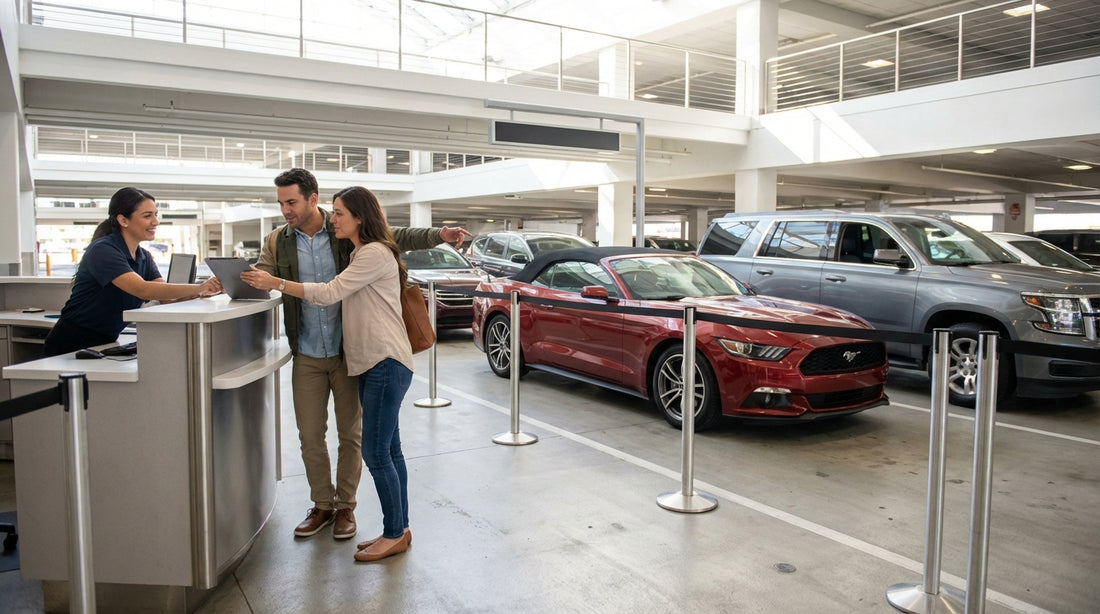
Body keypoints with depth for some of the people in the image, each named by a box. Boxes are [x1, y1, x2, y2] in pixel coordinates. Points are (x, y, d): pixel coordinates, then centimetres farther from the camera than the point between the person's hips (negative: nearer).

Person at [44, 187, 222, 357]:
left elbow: (168, 298, -8)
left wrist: (202, 291, -28)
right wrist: (198, 287, -42)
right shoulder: (103, 251, -20)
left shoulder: (144, 257, 5)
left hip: (106, 342, 7)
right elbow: (143, 290, -34)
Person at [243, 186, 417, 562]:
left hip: (386, 362, -11)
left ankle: (394, 534, 6)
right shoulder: (362, 253, 22)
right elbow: (343, 299, 17)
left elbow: (330, 293, -18)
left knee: (377, 453, -6)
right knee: (387, 451, 13)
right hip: (372, 362, 11)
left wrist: (275, 283, -16)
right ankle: (398, 530, 21)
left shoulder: (375, 253, -12)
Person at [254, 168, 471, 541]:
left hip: (348, 353, -2)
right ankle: (322, 505, 27)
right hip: (307, 357, 2)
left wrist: (438, 235, -13)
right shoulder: (277, 242, 3)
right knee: (309, 436, 7)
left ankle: (345, 507, 24)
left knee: (350, 434, 7)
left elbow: (395, 237, -1)